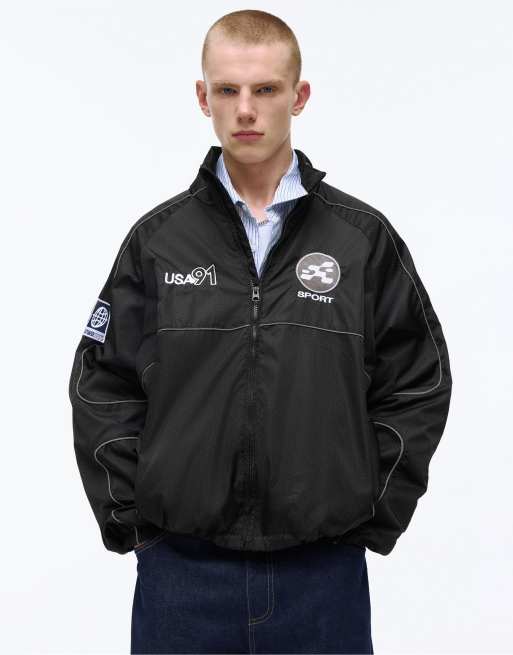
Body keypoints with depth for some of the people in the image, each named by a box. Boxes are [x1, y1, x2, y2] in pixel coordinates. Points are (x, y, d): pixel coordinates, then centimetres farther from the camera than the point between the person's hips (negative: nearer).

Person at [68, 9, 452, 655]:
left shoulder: (365, 239, 1)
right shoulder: (157, 239, 2)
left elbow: (417, 387, 4)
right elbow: (102, 390, 4)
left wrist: (372, 518, -1)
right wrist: (132, 520, -1)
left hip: (324, 575, 0)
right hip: (181, 574, 1)